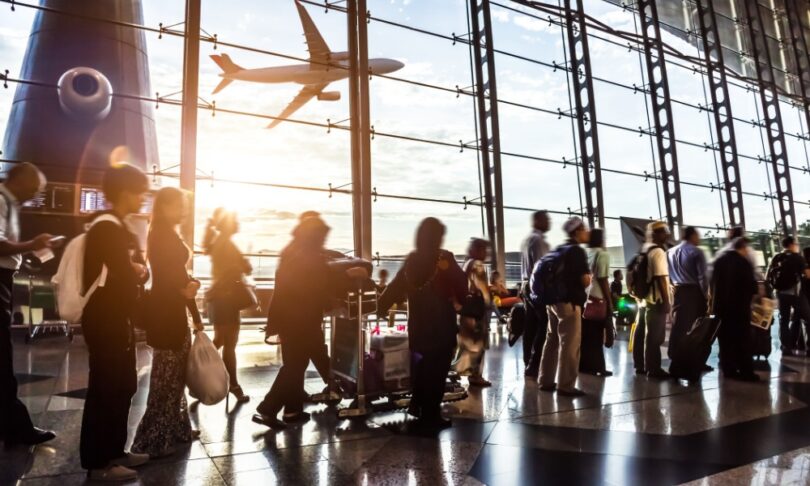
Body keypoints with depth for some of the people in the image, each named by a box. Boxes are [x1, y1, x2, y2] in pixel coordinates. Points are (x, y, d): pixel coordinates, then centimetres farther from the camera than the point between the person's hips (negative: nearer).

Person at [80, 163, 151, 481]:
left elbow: (136, 270, 13)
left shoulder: (119, 227, 15)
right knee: (105, 388, -1)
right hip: (105, 320, -10)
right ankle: (97, 463, 11)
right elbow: (124, 276, -22)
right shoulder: (107, 228, -15)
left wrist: (138, 270, -6)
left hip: (118, 318, 10)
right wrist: (138, 271, -4)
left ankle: (114, 451, 27)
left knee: (122, 386, 15)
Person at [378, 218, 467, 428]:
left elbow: (395, 287, 5)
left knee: (424, 364, 21)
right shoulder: (445, 259, -11)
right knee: (437, 368, 4)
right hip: (441, 323, -5)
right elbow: (461, 287, -9)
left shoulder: (411, 260, 3)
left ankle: (418, 405, 27)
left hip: (418, 322, 5)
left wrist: (381, 306, 10)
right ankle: (431, 414, 11)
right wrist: (462, 303, 4)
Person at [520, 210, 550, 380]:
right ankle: (533, 368, -7)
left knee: (531, 327, 11)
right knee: (544, 327, -7)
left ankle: (528, 365, 16)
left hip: (527, 286, 10)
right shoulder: (538, 240, -12)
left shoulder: (527, 239, 19)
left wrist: (525, 284, 18)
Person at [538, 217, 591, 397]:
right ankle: (565, 385, -1)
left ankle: (546, 381, 20)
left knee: (552, 341, 14)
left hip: (553, 300, 9)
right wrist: (589, 277, 5)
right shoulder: (578, 251, -10)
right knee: (569, 344, -4)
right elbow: (585, 281, -16)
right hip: (569, 302, -9)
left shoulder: (559, 249, 14)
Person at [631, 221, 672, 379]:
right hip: (655, 300, -9)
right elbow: (661, 278, -19)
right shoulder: (658, 252, -14)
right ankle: (653, 369, 3)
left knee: (641, 333, 13)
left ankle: (640, 365, 22)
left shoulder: (643, 250, 13)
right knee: (654, 336, -3)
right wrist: (666, 301, -17)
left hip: (643, 299, 9)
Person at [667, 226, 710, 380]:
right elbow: (702, 277, -12)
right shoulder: (696, 252, -9)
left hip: (678, 292, 5)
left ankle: (676, 365, 10)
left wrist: (676, 287, 16)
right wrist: (706, 295, -5)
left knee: (678, 328, 7)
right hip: (694, 292, -5)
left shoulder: (670, 252, 11)